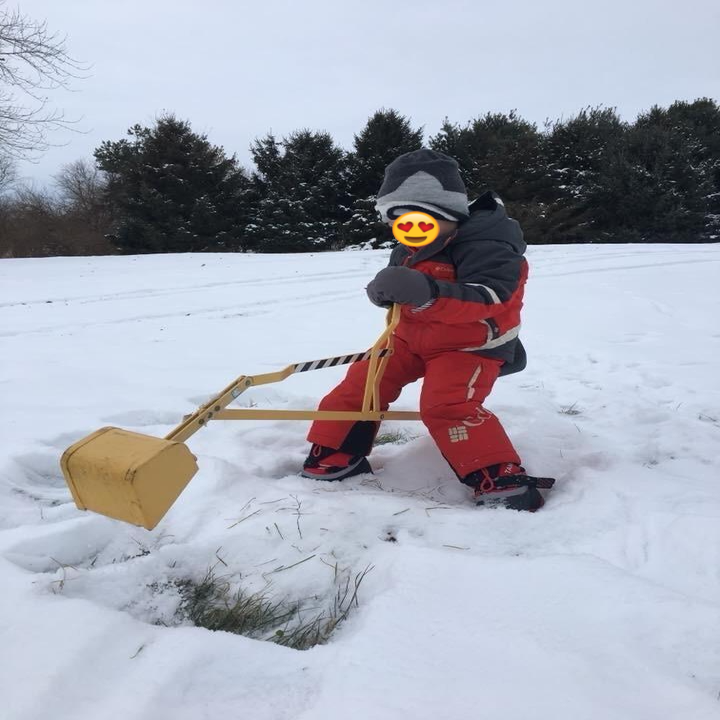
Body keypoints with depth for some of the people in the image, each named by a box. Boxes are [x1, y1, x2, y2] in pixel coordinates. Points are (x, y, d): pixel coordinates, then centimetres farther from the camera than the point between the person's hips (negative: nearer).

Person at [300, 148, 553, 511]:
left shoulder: (486, 245, -23)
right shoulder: (409, 249, 1)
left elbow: (489, 298, -37)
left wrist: (429, 292, -51)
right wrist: (385, 290, -12)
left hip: (470, 345, -7)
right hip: (413, 336, 8)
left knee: (447, 405, -27)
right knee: (362, 382, 1)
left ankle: (503, 480, -19)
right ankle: (333, 458, 15)